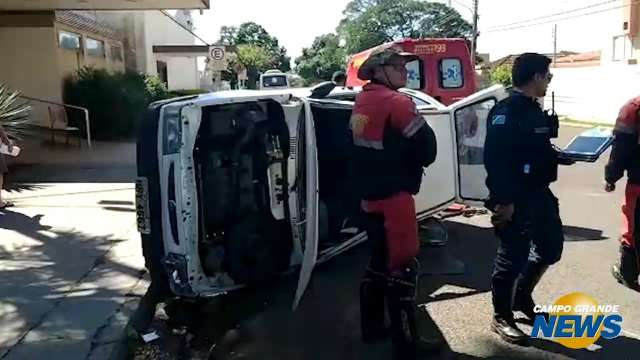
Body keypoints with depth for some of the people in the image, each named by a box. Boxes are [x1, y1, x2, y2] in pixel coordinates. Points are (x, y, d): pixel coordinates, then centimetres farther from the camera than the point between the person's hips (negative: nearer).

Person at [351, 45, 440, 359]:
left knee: (380, 261, 19)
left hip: (369, 195, 9)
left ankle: (372, 326, 30)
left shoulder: (362, 102, 11)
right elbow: (425, 144, -15)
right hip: (393, 197, -9)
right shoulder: (396, 102, -15)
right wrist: (417, 163, 5)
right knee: (402, 266, -1)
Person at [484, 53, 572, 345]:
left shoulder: (534, 110, 14)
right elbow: (495, 159, -25)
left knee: (551, 247, 19)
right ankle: (502, 318, 17)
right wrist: (504, 200, -27)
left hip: (538, 192, 10)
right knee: (513, 256, 0)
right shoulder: (505, 112, -16)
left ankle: (521, 297, 37)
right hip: (514, 198, -10)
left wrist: (562, 157, 8)